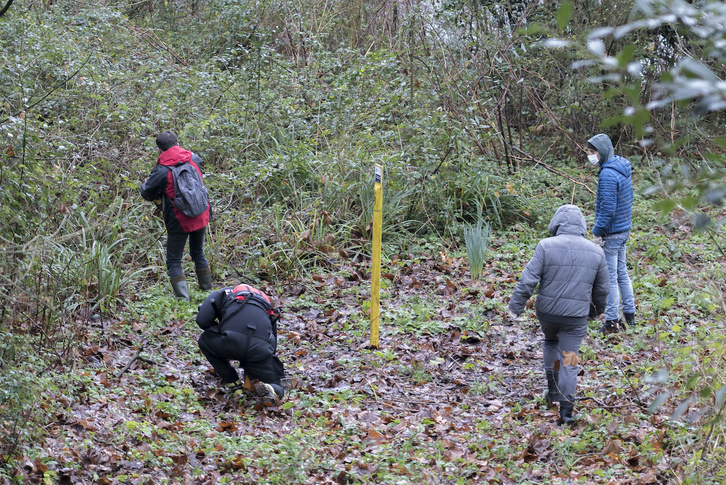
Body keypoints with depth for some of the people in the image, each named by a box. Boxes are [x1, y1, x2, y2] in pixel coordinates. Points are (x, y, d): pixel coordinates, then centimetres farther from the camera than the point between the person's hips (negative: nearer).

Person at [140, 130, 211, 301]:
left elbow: (146, 192, -7)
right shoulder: (194, 159, 0)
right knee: (198, 253, 24)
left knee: (174, 261, 4)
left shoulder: (162, 170, -15)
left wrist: (158, 195, 15)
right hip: (200, 217, 5)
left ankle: (183, 298, -10)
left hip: (178, 221, -5)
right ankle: (207, 292, 31)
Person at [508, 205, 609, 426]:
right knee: (569, 361, 6)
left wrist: (515, 307, -3)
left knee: (551, 341, 29)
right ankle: (566, 411, 2)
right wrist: (596, 311, 27)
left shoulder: (546, 246, -9)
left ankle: (553, 387, 24)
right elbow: (602, 289, 10)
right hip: (576, 316, 0)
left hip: (547, 312, 0)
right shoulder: (596, 252, 1)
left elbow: (528, 280, -12)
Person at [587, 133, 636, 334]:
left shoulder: (608, 175, -22)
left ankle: (612, 322, 4)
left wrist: (597, 232, -15)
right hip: (624, 229, 10)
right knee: (621, 273, 19)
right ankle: (629, 315, 27)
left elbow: (607, 208, -24)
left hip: (611, 233, -10)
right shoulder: (623, 166, 8)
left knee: (609, 277, -2)